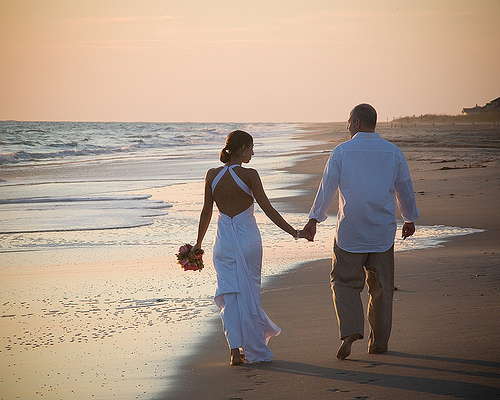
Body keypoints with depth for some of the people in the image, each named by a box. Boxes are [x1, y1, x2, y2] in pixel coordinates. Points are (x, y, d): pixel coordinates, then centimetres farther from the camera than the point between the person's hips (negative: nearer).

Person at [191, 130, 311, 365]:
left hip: (224, 240, 3)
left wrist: (198, 243, 15)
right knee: (249, 292, 9)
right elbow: (268, 209, -12)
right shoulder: (249, 175, -12)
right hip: (248, 238, -3)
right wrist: (294, 233, -7)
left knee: (229, 295, 7)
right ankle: (253, 349, 16)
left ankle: (235, 350, 1)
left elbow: (206, 212, 4)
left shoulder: (212, 175, -1)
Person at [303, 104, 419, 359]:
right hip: (383, 232, 2)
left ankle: (350, 332, -13)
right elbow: (405, 190, 12)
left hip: (349, 232, -2)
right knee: (381, 286, 11)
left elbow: (327, 188, -1)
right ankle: (379, 341, 15)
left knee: (344, 282, 7)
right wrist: (410, 219, 27)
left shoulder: (341, 151, -4)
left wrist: (314, 219, 10)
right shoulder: (393, 153, 3)